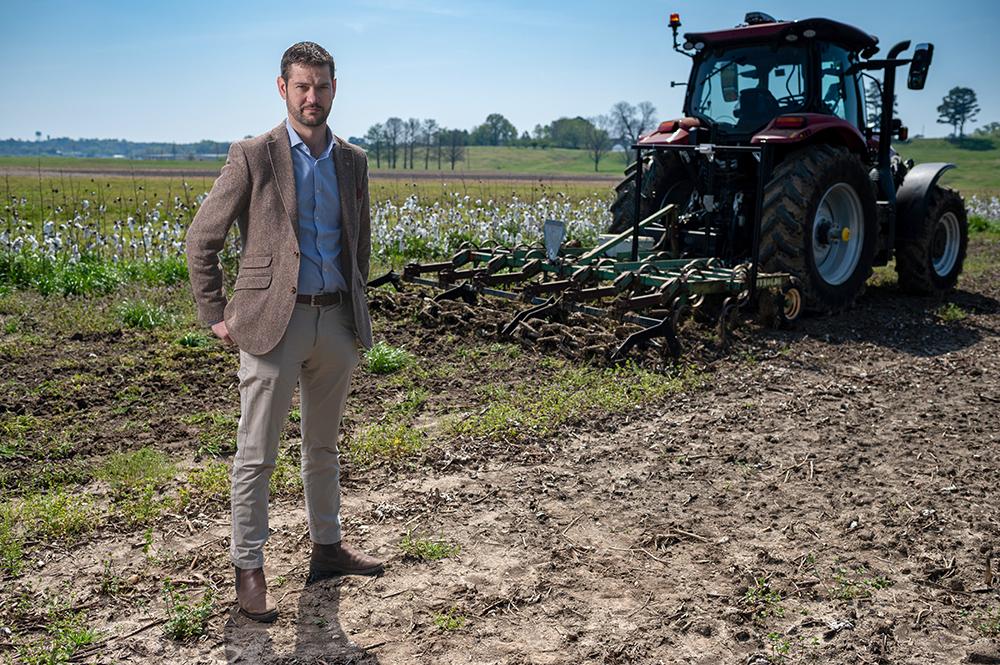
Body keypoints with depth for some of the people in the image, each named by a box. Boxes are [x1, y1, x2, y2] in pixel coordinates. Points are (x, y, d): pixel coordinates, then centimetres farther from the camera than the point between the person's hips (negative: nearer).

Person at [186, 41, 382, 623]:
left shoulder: (353, 161, 10)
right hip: (274, 320, -4)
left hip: (337, 320, 5)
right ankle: (249, 570, 15)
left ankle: (327, 548, 32)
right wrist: (217, 315, -3)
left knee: (324, 445, 17)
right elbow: (202, 240, -1)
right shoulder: (253, 157, -5)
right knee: (257, 455, 2)